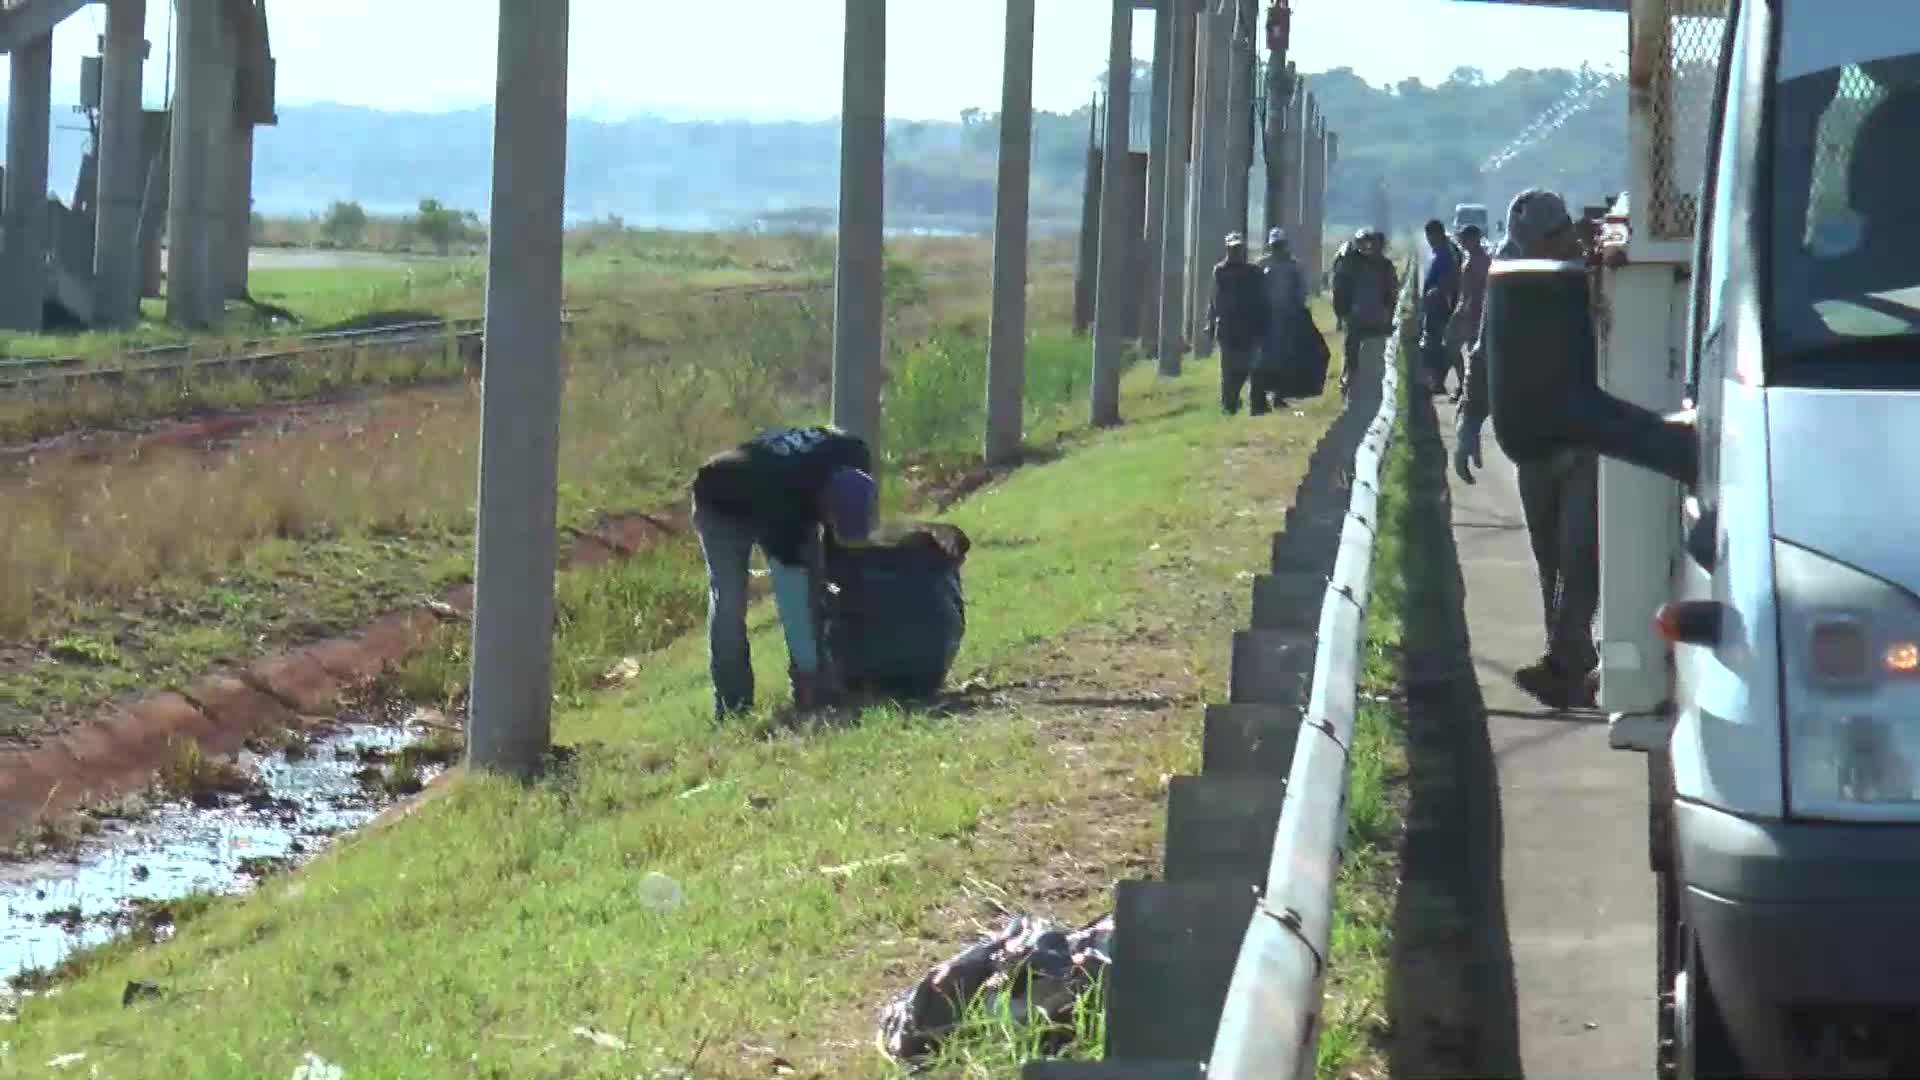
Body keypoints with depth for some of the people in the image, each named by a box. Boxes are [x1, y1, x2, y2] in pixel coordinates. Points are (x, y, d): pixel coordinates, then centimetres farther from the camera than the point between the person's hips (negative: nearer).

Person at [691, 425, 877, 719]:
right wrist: (807, 668, -35)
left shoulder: (854, 456, -28)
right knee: (729, 599, -20)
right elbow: (791, 596, -39)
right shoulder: (782, 503, -45)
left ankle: (815, 693, -1)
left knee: (811, 585, -6)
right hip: (722, 506, -6)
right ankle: (732, 704, -15)